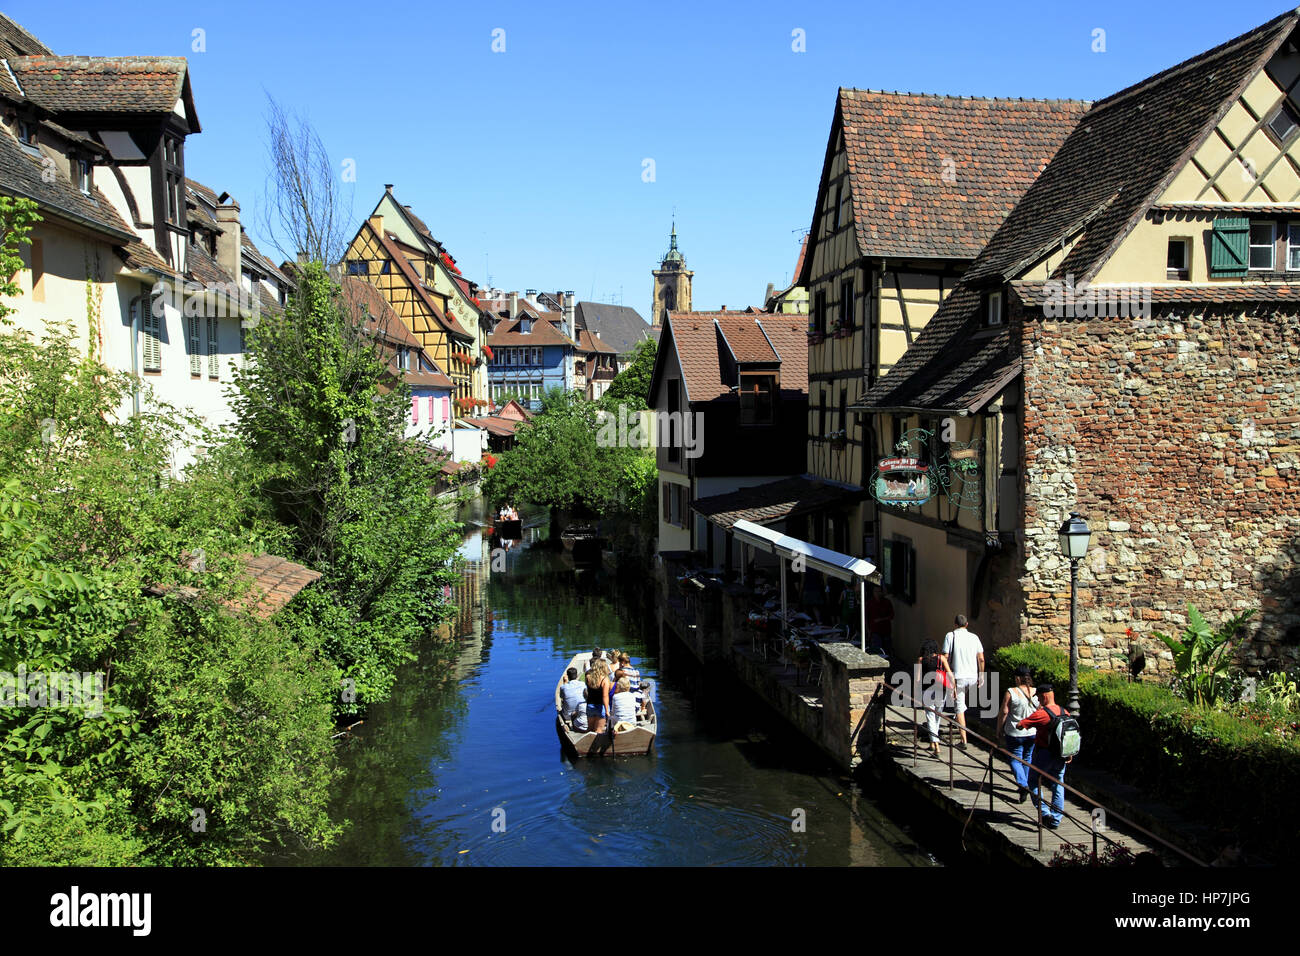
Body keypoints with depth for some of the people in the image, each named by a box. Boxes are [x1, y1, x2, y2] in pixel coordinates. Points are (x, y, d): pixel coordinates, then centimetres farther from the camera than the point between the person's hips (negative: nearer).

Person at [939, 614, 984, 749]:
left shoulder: (950, 636, -4)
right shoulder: (974, 637, 5)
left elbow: (945, 658, -7)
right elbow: (981, 659, 3)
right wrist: (981, 676, 11)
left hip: (958, 676, -4)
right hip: (973, 676, 4)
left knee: (959, 708, 1)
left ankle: (964, 740, -1)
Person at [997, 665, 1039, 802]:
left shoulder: (1011, 692, -15)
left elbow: (1004, 712, -12)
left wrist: (999, 728, 0)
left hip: (1015, 733, -4)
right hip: (1033, 733, 4)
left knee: (1015, 759, 5)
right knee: (1027, 758, 19)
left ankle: (1023, 784, -16)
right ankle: (1024, 787, 27)